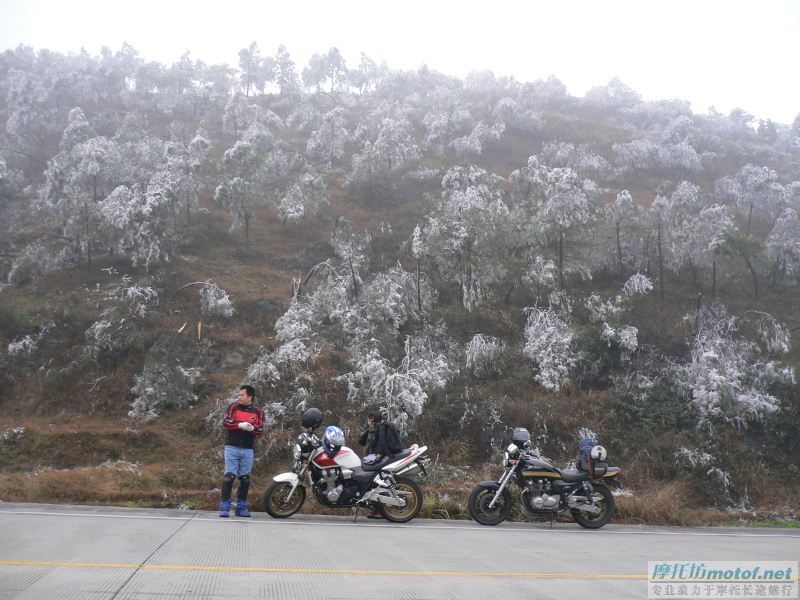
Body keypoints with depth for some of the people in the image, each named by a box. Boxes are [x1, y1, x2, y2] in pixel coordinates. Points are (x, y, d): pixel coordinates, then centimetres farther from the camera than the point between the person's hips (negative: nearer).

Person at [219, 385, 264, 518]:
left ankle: (241, 507, 14)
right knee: (229, 477, -6)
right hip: (232, 448, -2)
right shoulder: (234, 407, 4)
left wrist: (252, 428, -22)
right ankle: (224, 507, -3)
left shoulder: (258, 412, 5)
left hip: (247, 450, 2)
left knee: (245, 479, 5)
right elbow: (225, 422, -5)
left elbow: (260, 430, 0)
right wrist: (239, 425, -20)